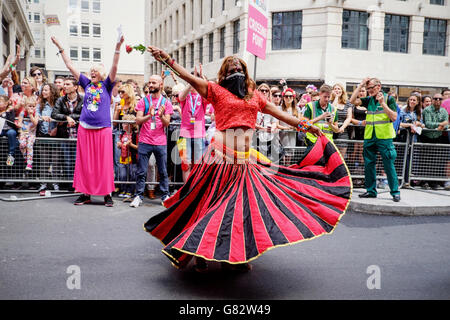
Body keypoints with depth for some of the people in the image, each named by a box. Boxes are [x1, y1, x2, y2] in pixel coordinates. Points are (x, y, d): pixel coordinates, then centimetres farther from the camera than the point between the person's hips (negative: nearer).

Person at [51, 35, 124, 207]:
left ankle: (107, 194, 6)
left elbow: (114, 67, -8)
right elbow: (70, 66, 15)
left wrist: (118, 47, -19)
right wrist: (60, 47, 15)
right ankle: (86, 193, 13)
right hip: (85, 128, 3)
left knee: (104, 162, -1)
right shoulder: (86, 84, 12)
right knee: (85, 162, 5)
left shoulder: (107, 85, 4)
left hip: (103, 128, -3)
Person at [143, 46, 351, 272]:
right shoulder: (217, 91, 5)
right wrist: (167, 60, -13)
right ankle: (202, 253, 11)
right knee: (214, 203, -1)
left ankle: (236, 255, 16)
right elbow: (190, 78, -4)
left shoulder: (254, 95, 17)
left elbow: (280, 114, 19)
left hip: (246, 157, 5)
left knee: (244, 204, 5)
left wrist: (307, 126, 18)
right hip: (222, 156, -4)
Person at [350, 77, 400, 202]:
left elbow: (394, 117, -9)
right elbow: (352, 100, 1)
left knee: (389, 165, -3)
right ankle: (371, 190, 19)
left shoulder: (388, 99, -1)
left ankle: (395, 192, 4)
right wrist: (360, 85, -1)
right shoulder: (369, 100, 11)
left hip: (385, 138, -5)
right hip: (369, 137, 5)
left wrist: (383, 103, -15)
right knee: (369, 165, 9)